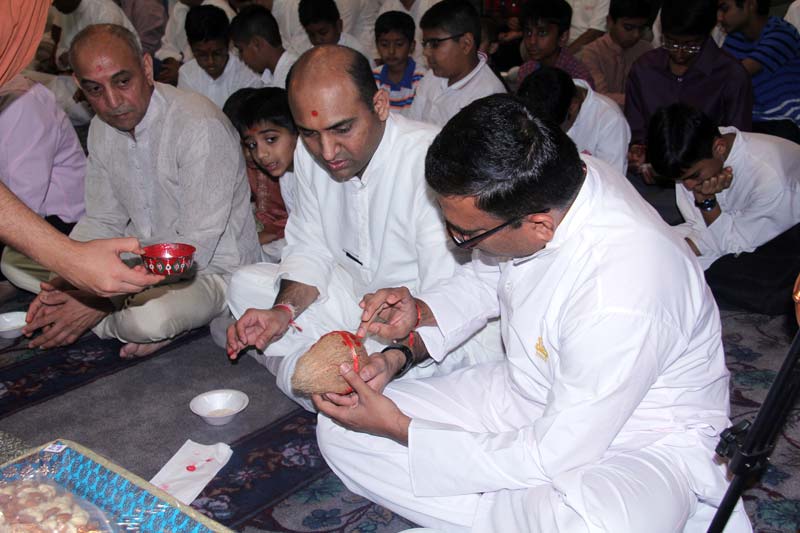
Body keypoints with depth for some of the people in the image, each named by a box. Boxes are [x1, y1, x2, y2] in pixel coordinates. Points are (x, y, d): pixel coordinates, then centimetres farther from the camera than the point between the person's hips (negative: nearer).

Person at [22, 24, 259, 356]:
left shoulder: (200, 126, -24)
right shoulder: (102, 129, 1)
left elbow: (195, 247, -26)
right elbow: (102, 221, 8)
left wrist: (100, 300, -27)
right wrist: (64, 283, -13)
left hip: (210, 270, -7)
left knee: (149, 315, -39)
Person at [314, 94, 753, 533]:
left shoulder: (623, 301, -36)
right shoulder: (543, 184, -14)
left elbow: (551, 460, -25)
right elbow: (485, 276, 10)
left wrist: (399, 430, -19)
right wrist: (422, 314, -10)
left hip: (636, 437, -7)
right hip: (529, 395, 8)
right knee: (340, 432, -4)